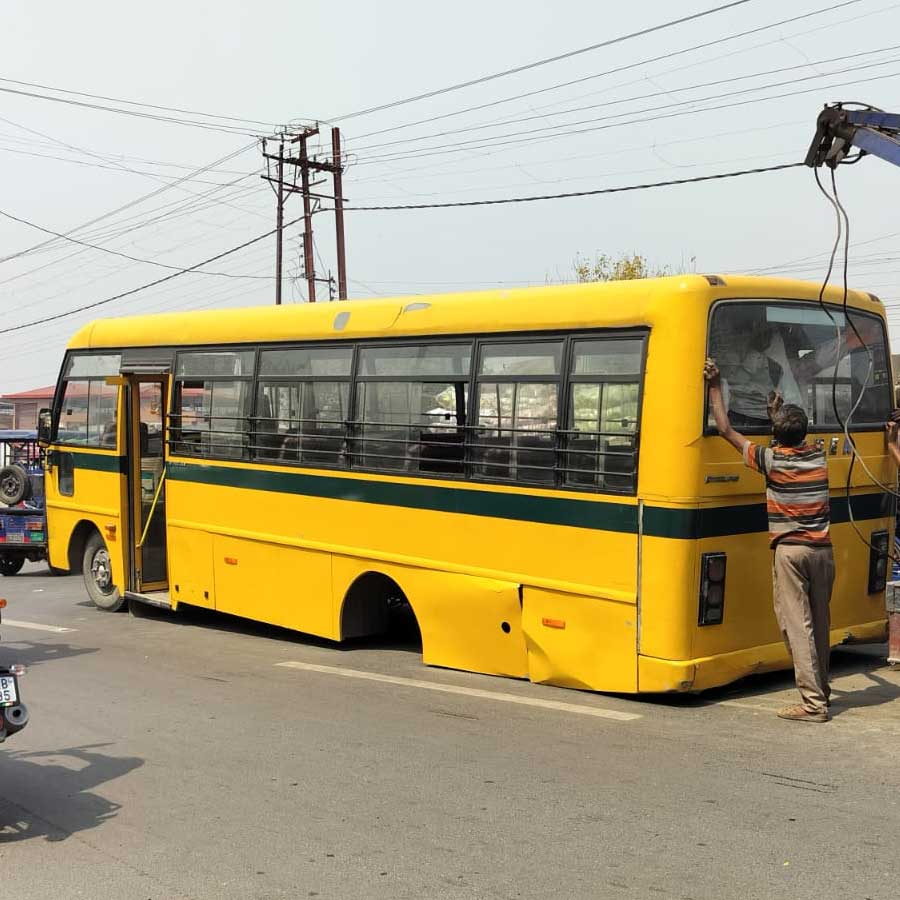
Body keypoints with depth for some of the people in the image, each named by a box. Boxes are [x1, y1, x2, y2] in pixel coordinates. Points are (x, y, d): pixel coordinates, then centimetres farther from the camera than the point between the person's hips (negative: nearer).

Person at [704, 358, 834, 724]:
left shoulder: (771, 460, -8)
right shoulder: (818, 458, 5)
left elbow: (725, 430, 0)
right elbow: (797, 440, 31)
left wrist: (715, 386, 6)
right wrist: (780, 412, 41)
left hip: (790, 550, -5)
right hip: (822, 549, 5)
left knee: (797, 624, -5)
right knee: (820, 622, 15)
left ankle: (813, 703, -7)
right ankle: (821, 690, 25)